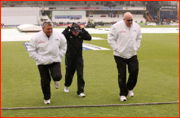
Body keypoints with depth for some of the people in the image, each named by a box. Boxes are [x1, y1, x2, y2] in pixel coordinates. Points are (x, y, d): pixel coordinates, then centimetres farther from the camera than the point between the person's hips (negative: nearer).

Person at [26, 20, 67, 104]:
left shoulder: (58, 36, -5)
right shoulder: (37, 37, -11)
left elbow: (63, 46, 11)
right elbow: (31, 50, -3)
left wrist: (59, 56, 2)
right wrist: (39, 59, -9)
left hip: (55, 61, 1)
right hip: (42, 63, -1)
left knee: (57, 76, -20)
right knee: (45, 81, 3)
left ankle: (56, 80, 20)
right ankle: (46, 98, 24)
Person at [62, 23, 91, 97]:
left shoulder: (81, 34, -4)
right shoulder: (68, 34, -9)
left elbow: (89, 38, -17)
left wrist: (83, 29, -19)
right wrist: (68, 28, -26)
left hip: (79, 57, 1)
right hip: (69, 57, -1)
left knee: (80, 75, -8)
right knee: (69, 73, 14)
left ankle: (80, 92, -5)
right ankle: (67, 86, 43)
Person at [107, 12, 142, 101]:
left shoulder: (136, 27, 4)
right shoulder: (116, 27, -11)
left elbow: (139, 38, 20)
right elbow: (110, 38, -5)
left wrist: (136, 47, 8)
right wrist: (116, 48, -10)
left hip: (132, 55, 4)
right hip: (120, 55, -4)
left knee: (134, 71, -2)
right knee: (122, 75, 0)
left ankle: (129, 88, 25)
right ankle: (123, 94, 13)